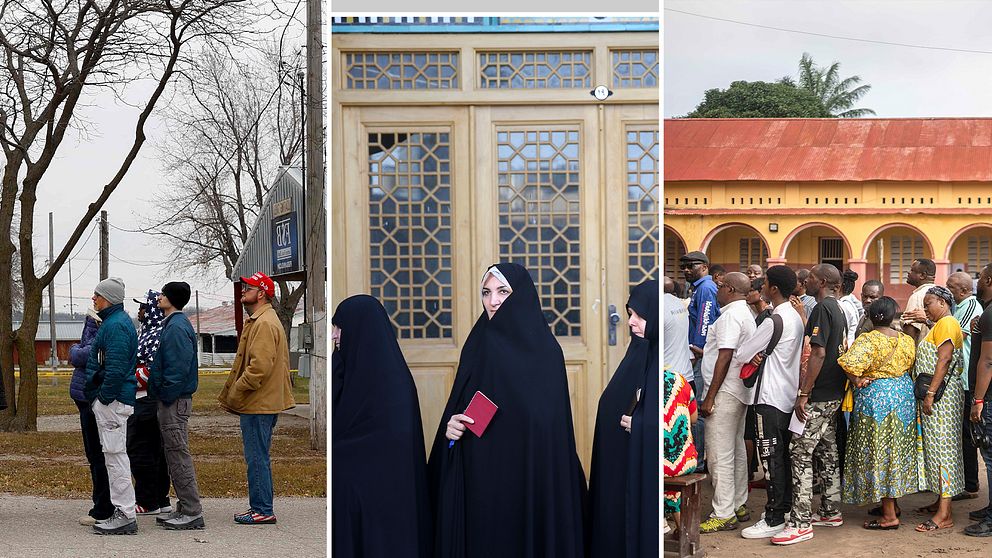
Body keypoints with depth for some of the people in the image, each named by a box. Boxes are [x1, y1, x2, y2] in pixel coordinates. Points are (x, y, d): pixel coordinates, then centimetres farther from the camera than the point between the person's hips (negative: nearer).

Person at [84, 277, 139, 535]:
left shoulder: (116, 325, -16)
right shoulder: (113, 321, 18)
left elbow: (115, 368, -24)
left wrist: (105, 398, -18)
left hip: (112, 401, -11)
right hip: (110, 400, 11)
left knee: (115, 455, -8)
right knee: (114, 455, 14)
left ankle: (125, 516, -6)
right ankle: (122, 511, 20)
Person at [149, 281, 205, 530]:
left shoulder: (177, 327, -18)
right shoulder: (172, 324, 15)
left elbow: (178, 369, -23)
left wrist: (166, 397, -19)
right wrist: (163, 398, 17)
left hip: (175, 402, -11)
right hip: (172, 400, 11)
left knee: (179, 456, -7)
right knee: (175, 455, 15)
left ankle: (192, 512, -3)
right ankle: (185, 507, 21)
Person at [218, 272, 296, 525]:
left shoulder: (264, 324, -17)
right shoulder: (257, 321, 19)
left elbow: (260, 367, -25)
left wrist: (235, 393, -16)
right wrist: (233, 395, 18)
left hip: (259, 403, -11)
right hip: (261, 402, 11)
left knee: (257, 457, -5)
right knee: (258, 457, 15)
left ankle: (263, 511, -1)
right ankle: (260, 507, 22)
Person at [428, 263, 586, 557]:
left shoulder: (545, 350, -5)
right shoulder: (477, 346, 9)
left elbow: (551, 421, -6)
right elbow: (456, 409, 14)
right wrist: (451, 425, -8)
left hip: (530, 480, -4)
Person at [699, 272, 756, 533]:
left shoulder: (731, 315, -15)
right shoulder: (746, 315, 17)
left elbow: (725, 357, -20)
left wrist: (710, 397, -19)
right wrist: (704, 352, 25)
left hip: (725, 392, -11)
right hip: (740, 393, 11)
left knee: (720, 455, -8)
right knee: (736, 451, 16)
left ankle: (723, 515, -6)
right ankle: (739, 506, 24)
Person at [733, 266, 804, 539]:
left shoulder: (774, 321, -18)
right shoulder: (796, 317, 11)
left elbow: (740, 355, -13)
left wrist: (750, 357, 9)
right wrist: (760, 355, -2)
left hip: (770, 398, -9)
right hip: (789, 396, 9)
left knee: (772, 458, -5)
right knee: (783, 455, 15)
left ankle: (774, 519, -2)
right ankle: (785, 506, 23)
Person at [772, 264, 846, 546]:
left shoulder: (822, 308, -15)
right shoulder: (837, 309, 15)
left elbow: (818, 353, -21)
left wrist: (804, 393, -21)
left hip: (818, 396, -10)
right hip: (834, 394, 10)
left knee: (800, 453, -9)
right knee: (827, 452, 15)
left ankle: (800, 523, -9)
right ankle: (830, 512, 23)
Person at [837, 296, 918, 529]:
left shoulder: (868, 340, -16)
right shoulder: (906, 340, 3)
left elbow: (850, 363, -30)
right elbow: (911, 364, 9)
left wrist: (857, 381, -14)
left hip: (875, 397, -7)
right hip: (903, 394, 7)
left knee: (878, 451, -1)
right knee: (897, 451, 17)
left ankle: (889, 516, 0)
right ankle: (892, 504, 28)